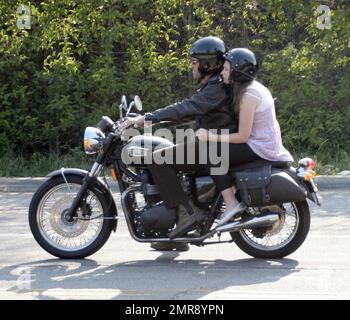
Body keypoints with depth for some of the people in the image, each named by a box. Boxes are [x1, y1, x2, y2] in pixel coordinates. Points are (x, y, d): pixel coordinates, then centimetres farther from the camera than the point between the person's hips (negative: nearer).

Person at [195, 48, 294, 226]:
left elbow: (242, 136, -19)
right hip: (269, 144, 10)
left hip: (260, 148, -10)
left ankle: (231, 204, -18)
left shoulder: (248, 95, -18)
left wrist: (212, 137, -15)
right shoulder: (255, 87, 12)